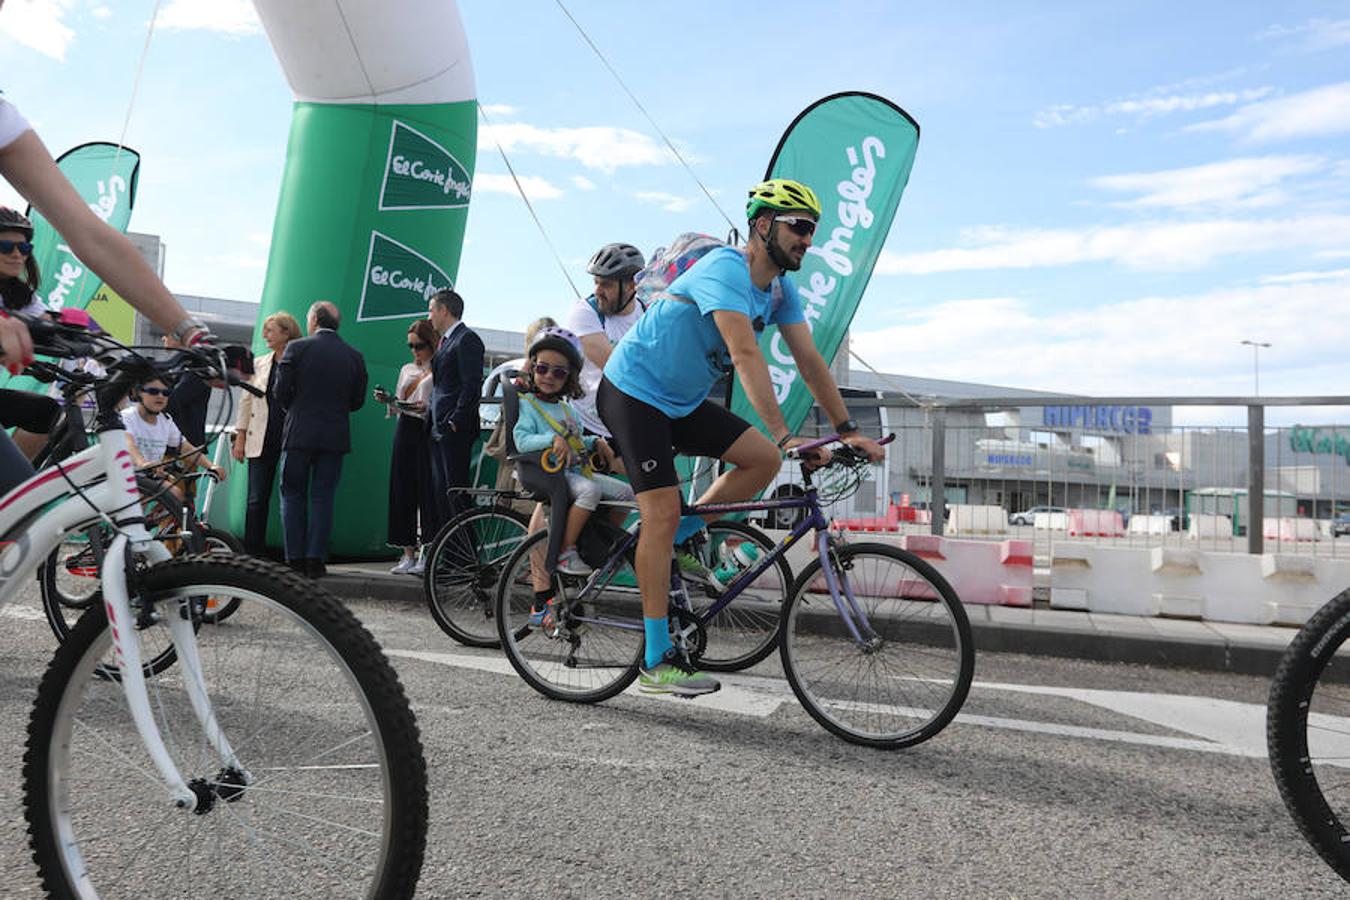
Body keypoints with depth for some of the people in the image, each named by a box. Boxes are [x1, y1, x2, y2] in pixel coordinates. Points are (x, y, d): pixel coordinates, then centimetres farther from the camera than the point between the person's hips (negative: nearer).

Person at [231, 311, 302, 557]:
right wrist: (240, 438, 9)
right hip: (262, 441, 4)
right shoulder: (258, 364, 13)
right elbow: (246, 401, 15)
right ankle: (252, 553, 8)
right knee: (256, 500, 2)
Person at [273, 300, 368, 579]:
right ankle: (315, 561, 5)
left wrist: (295, 410, 15)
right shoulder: (355, 356, 4)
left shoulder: (296, 348, -4)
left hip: (299, 433, -2)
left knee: (293, 496, 8)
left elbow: (281, 391, -5)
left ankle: (295, 559, 7)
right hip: (335, 436, 2)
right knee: (323, 498, 6)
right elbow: (357, 401, 7)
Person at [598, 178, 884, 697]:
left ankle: (675, 539, 8)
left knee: (763, 460, -7)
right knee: (663, 511, -15)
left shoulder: (780, 291, 3)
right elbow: (746, 356, -36)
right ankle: (657, 663, -8)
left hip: (682, 402, 8)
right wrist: (785, 434, -43)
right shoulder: (726, 270, -25)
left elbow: (809, 361, 1)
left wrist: (848, 431, -7)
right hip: (632, 392, -8)